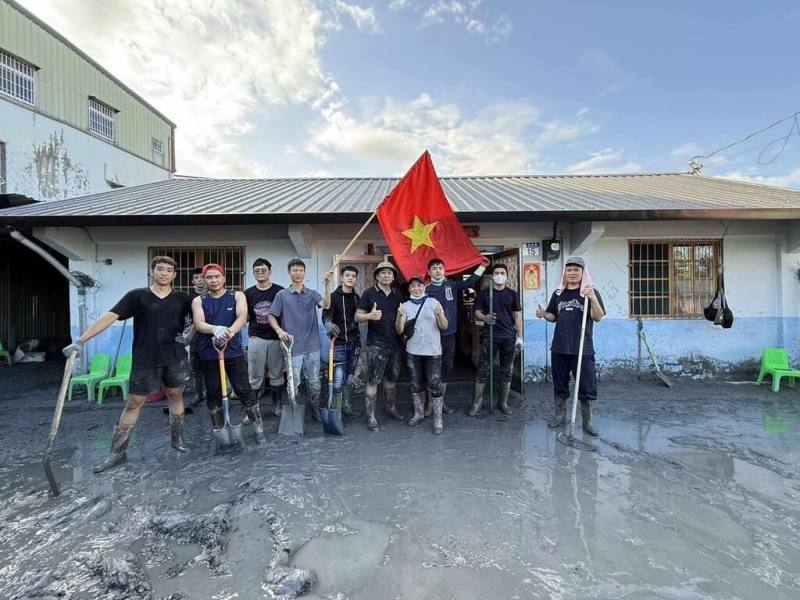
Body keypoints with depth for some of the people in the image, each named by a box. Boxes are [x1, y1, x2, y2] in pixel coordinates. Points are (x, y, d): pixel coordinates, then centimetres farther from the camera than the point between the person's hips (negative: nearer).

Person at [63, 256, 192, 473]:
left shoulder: (182, 298, 2)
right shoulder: (137, 296, -2)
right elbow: (110, 316, -8)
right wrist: (81, 341, -14)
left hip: (176, 358, 2)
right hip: (145, 360, -1)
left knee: (176, 396, 12)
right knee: (134, 403, 6)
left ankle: (177, 439, 28)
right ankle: (118, 452, 18)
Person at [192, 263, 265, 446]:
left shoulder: (237, 296, 3)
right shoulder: (198, 301, 6)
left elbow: (242, 317, -14)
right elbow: (198, 324, -11)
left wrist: (229, 332, -34)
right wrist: (216, 329, -32)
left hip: (234, 351, -2)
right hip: (208, 354, 2)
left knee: (244, 390, 0)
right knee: (213, 394, 11)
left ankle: (258, 427, 13)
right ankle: (218, 431, 26)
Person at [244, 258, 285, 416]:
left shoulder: (280, 291, -1)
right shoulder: (248, 293, 5)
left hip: (276, 338, -1)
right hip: (256, 338, 1)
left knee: (276, 374, 9)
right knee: (255, 376, 5)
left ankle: (276, 403, 23)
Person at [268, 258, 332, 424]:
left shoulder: (312, 294, 3)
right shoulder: (282, 295, 0)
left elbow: (326, 304, -15)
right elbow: (272, 317, 2)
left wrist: (327, 285, -28)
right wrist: (279, 330, -16)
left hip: (312, 347, 2)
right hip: (293, 347, -2)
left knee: (314, 383, 12)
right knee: (293, 384, 8)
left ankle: (315, 411, 30)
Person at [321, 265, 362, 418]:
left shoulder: (357, 298, 10)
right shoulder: (334, 296, -5)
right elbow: (326, 314, -18)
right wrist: (328, 324, -40)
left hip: (354, 343, 5)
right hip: (339, 343, -5)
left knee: (350, 377, 14)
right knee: (338, 378, -6)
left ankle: (346, 406, 27)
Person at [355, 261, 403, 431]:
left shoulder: (397, 295, 10)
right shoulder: (369, 293, -4)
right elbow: (357, 317, -6)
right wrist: (369, 315, -26)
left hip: (394, 344, 5)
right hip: (375, 345, -5)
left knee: (391, 378, 16)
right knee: (373, 381, -2)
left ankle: (390, 406, 34)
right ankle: (371, 416, 9)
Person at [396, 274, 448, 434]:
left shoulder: (433, 302, -1)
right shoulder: (405, 305, 3)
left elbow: (444, 327, -4)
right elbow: (399, 331, -2)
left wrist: (440, 314, -23)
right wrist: (400, 316, -20)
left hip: (433, 351, -2)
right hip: (413, 352, 3)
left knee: (434, 386, -2)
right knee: (416, 385, 13)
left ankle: (438, 419, 8)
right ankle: (418, 414, 29)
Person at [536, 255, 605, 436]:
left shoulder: (590, 291, -3)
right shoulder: (558, 293, 9)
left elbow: (598, 317, -12)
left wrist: (593, 298, -27)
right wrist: (544, 314, -6)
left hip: (582, 349, -4)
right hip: (559, 348, 4)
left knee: (586, 386, 4)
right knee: (559, 384, 14)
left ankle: (587, 421, 18)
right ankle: (560, 415, 29)